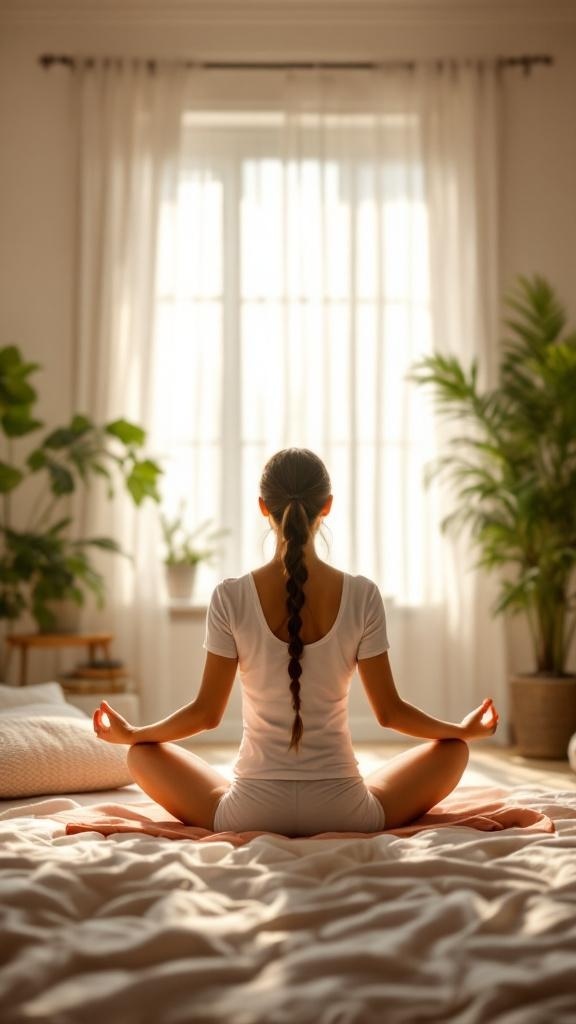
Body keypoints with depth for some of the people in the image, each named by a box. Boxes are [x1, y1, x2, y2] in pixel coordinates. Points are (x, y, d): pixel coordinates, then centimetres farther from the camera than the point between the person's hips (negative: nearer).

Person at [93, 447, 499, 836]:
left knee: (143, 754, 24)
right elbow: (389, 711, -2)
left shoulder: (230, 598, -9)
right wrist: (464, 730, 17)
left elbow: (207, 712, -3)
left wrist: (130, 733, 15)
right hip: (344, 813, 1)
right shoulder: (362, 596, -8)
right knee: (453, 750, 24)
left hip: (250, 812, 0)